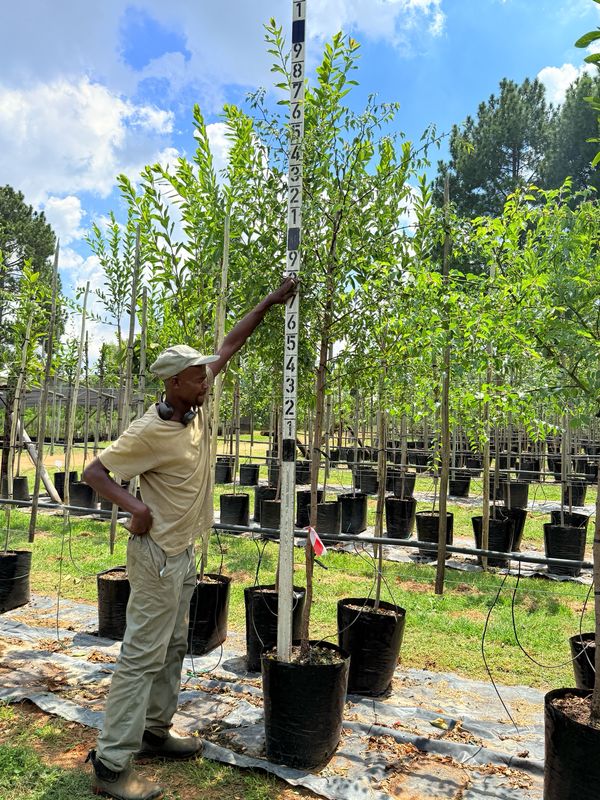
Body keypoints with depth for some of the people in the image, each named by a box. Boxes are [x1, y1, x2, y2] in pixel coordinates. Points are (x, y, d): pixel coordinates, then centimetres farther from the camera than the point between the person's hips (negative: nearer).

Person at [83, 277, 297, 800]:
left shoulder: (198, 407, 0)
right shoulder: (149, 431, -20)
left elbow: (229, 347, 7)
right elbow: (95, 471, -13)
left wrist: (270, 303, 8)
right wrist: (133, 504, -29)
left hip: (185, 552, 8)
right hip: (158, 554, -8)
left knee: (173, 647, 18)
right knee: (143, 654, -2)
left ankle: (154, 732, 33)